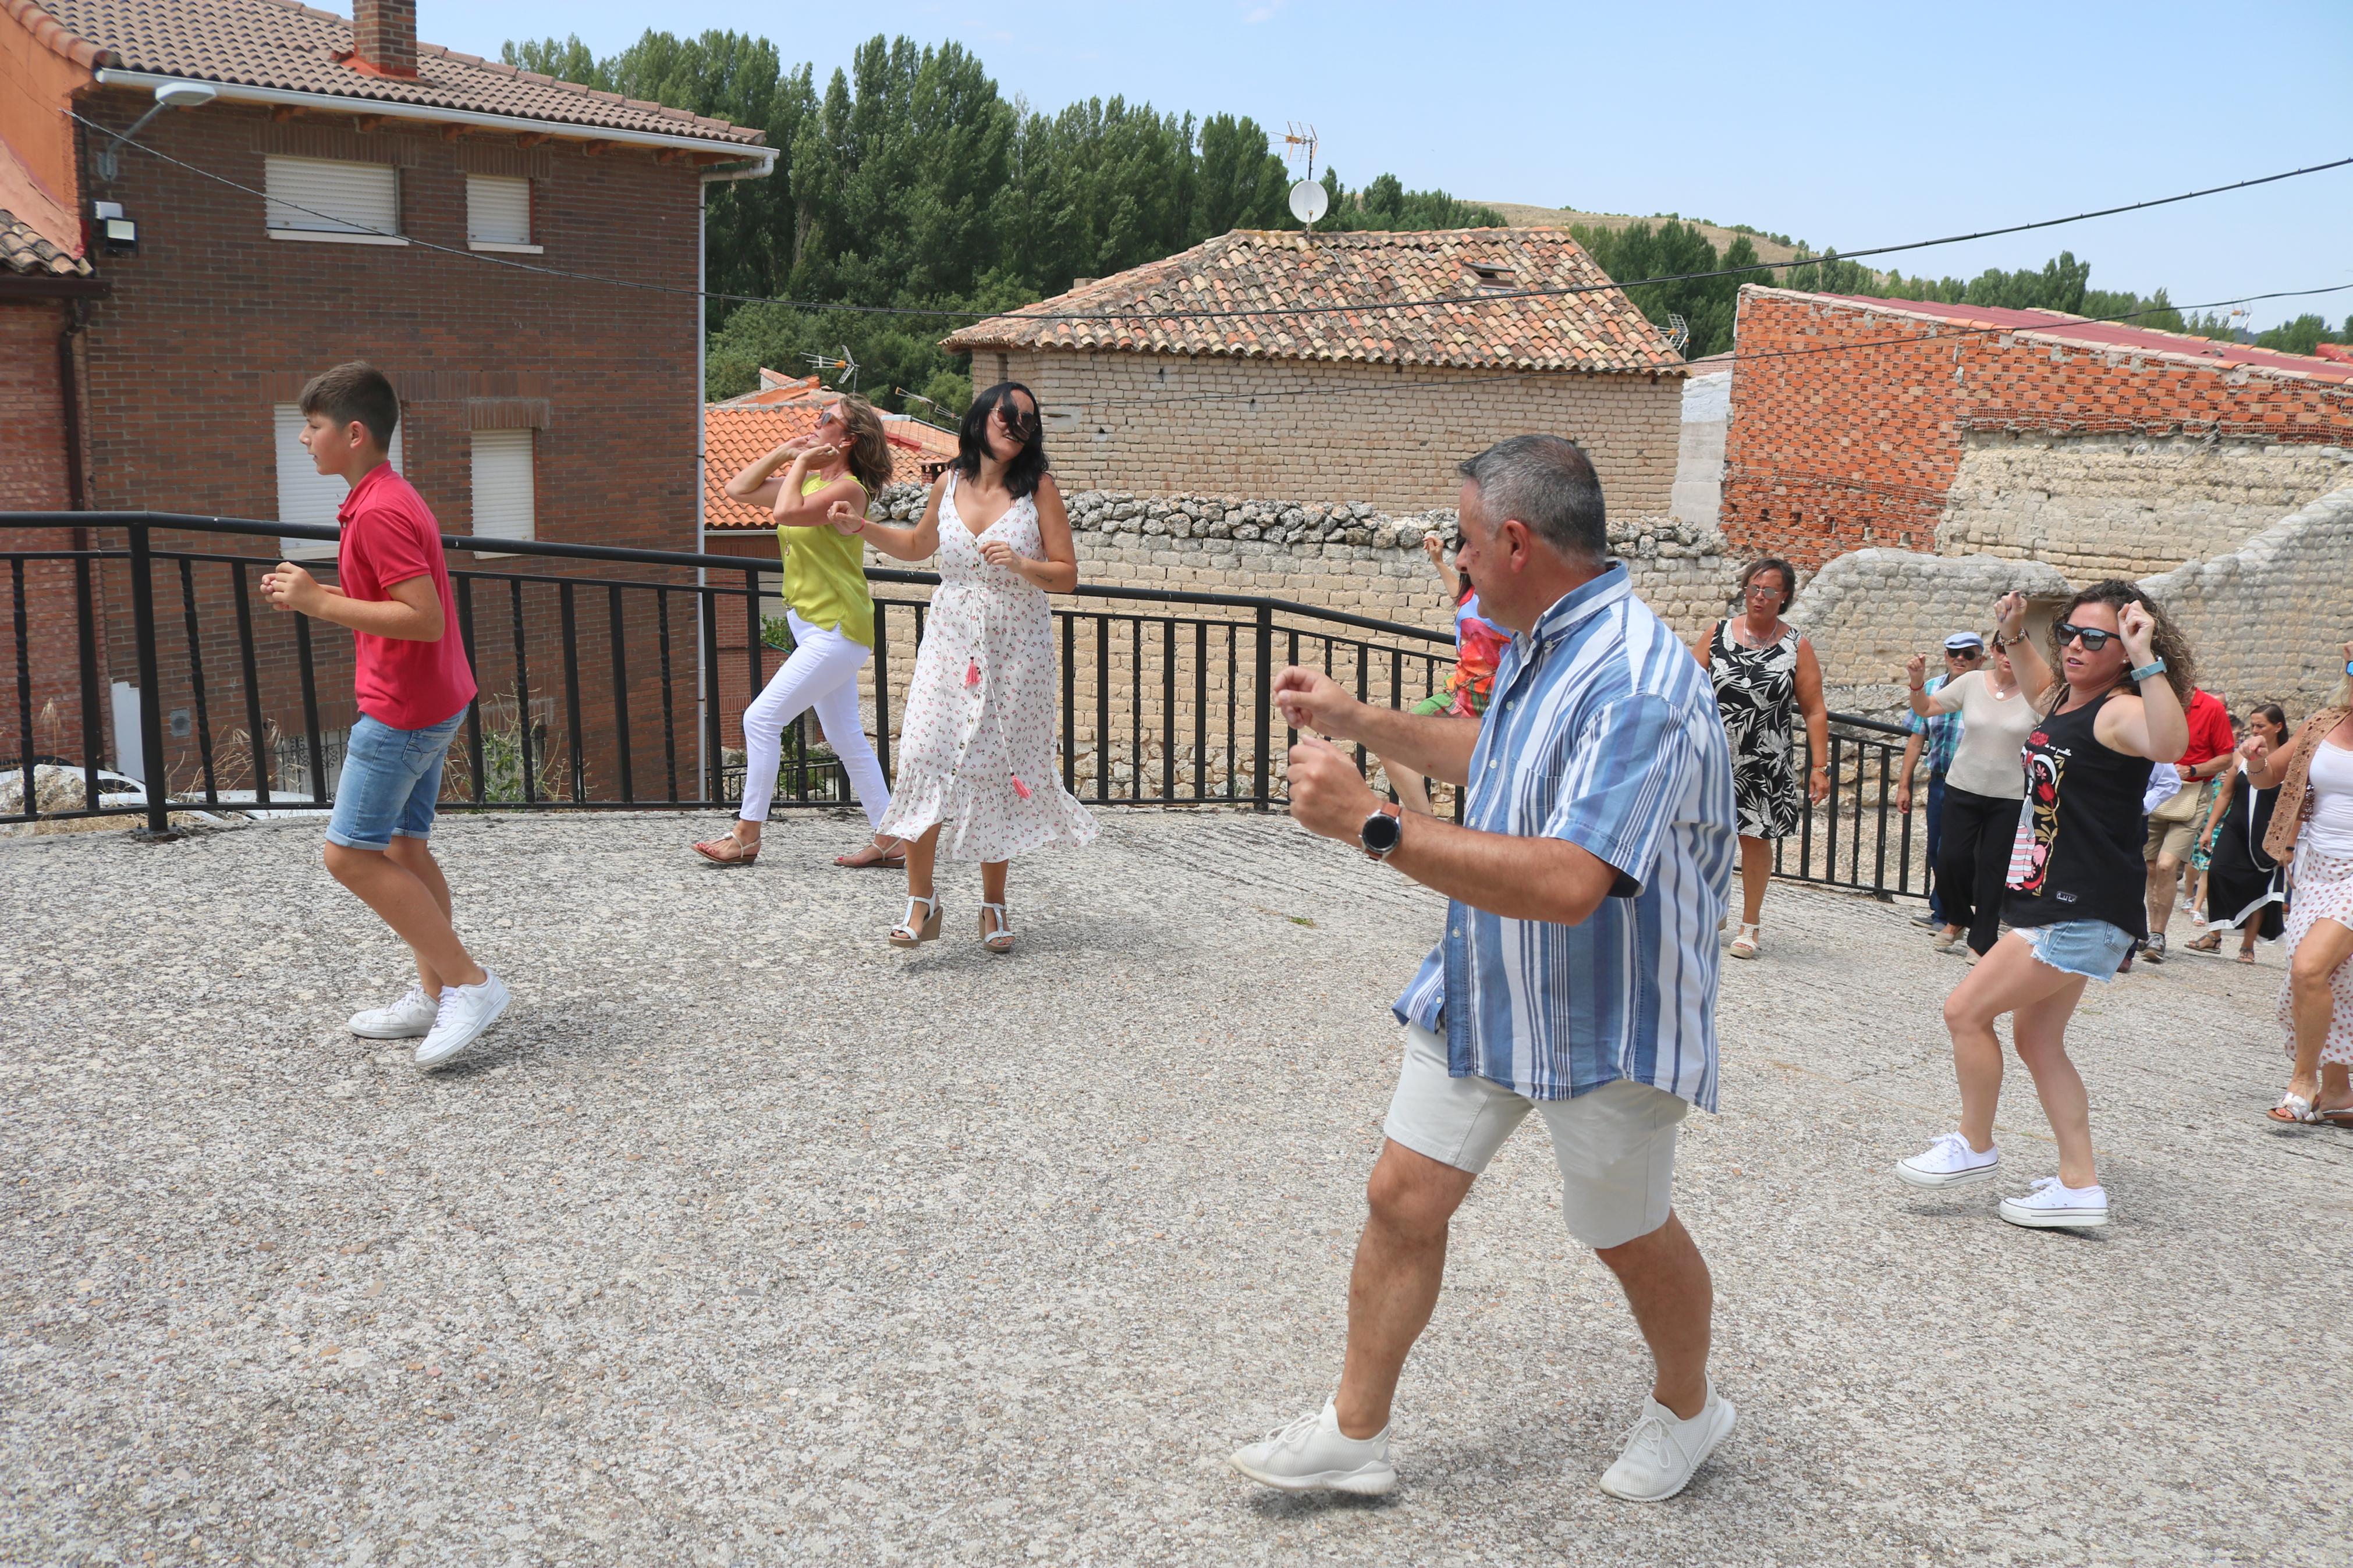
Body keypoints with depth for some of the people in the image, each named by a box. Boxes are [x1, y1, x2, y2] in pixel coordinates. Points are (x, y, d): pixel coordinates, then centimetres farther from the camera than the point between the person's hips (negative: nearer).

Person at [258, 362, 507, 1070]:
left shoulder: (378, 512, -19)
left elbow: (425, 618, -26)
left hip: (401, 710, -11)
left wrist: (320, 603, -22)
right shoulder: (390, 499, 13)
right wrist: (317, 593, 9)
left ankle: (469, 983, -4)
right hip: (428, 704, 11)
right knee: (403, 847, 14)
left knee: (349, 853, -6)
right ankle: (433, 996, 19)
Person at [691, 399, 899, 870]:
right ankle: (889, 840, 15)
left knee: (761, 718, -9)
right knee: (847, 739, 10)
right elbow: (739, 489, 18)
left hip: (836, 632, -10)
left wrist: (801, 463, -13)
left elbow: (786, 513, -29)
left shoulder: (847, 489, -14)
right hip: (818, 629, 10)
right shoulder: (809, 478, 13)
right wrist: (784, 453, 9)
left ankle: (746, 837, -1)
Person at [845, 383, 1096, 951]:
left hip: (1015, 648, -2)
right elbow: (918, 546, 23)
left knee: (999, 768, 2)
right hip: (951, 641, 2)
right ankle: (921, 899, 0)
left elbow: (1067, 575, -5)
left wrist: (1021, 565, -22)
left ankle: (994, 904, 17)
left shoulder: (1039, 489, -4)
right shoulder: (950, 484, 5)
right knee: (925, 755, -10)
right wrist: (862, 527, 10)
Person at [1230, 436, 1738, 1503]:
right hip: (1482, 991, 8)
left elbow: (1566, 883, -38)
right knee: (1402, 1199, 8)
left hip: (1602, 1020, -8)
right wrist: (1359, 722, 18)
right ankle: (1354, 1433, 24)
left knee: (1629, 1235, 14)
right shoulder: (1540, 645, 3)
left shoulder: (1635, 685, -29)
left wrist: (1369, 822, -36)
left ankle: (1687, 1409, 44)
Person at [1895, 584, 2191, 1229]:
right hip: (2055, 906, 10)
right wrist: (2015, 635, 27)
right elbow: (2040, 695, 38)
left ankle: (1975, 1147, 10)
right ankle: (2079, 1186, 20)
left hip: (2083, 914, -10)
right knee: (2036, 1041, 14)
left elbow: (2169, 744, -40)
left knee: (1966, 1010, -8)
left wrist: (2146, 661, -42)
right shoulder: (2063, 701, 12)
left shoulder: (2118, 712, -16)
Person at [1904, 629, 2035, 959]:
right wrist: (1917, 682, -10)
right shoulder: (1972, 682, 0)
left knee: (1992, 867, 1)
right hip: (1963, 786, 2)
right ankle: (1958, 918, 27)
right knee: (1952, 858, -1)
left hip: (2009, 795, -1)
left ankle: (1981, 942, 10)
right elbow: (1924, 709, 7)